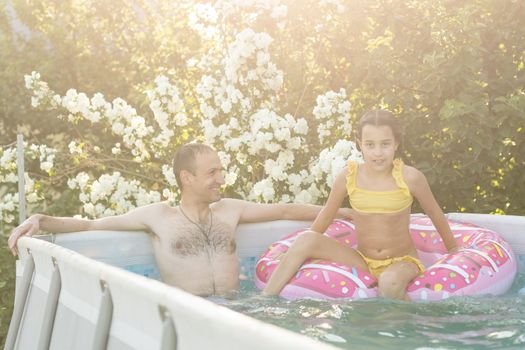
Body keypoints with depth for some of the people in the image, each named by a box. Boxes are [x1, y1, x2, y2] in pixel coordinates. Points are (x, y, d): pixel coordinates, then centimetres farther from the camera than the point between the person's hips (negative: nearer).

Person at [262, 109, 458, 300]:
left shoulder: (410, 178, -16)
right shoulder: (348, 177, -10)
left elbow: (435, 214, 2)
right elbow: (327, 214, 7)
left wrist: (453, 250, 16)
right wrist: (299, 254, 14)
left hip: (402, 261, -3)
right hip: (363, 262, 3)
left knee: (390, 282, -40)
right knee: (306, 240, -18)